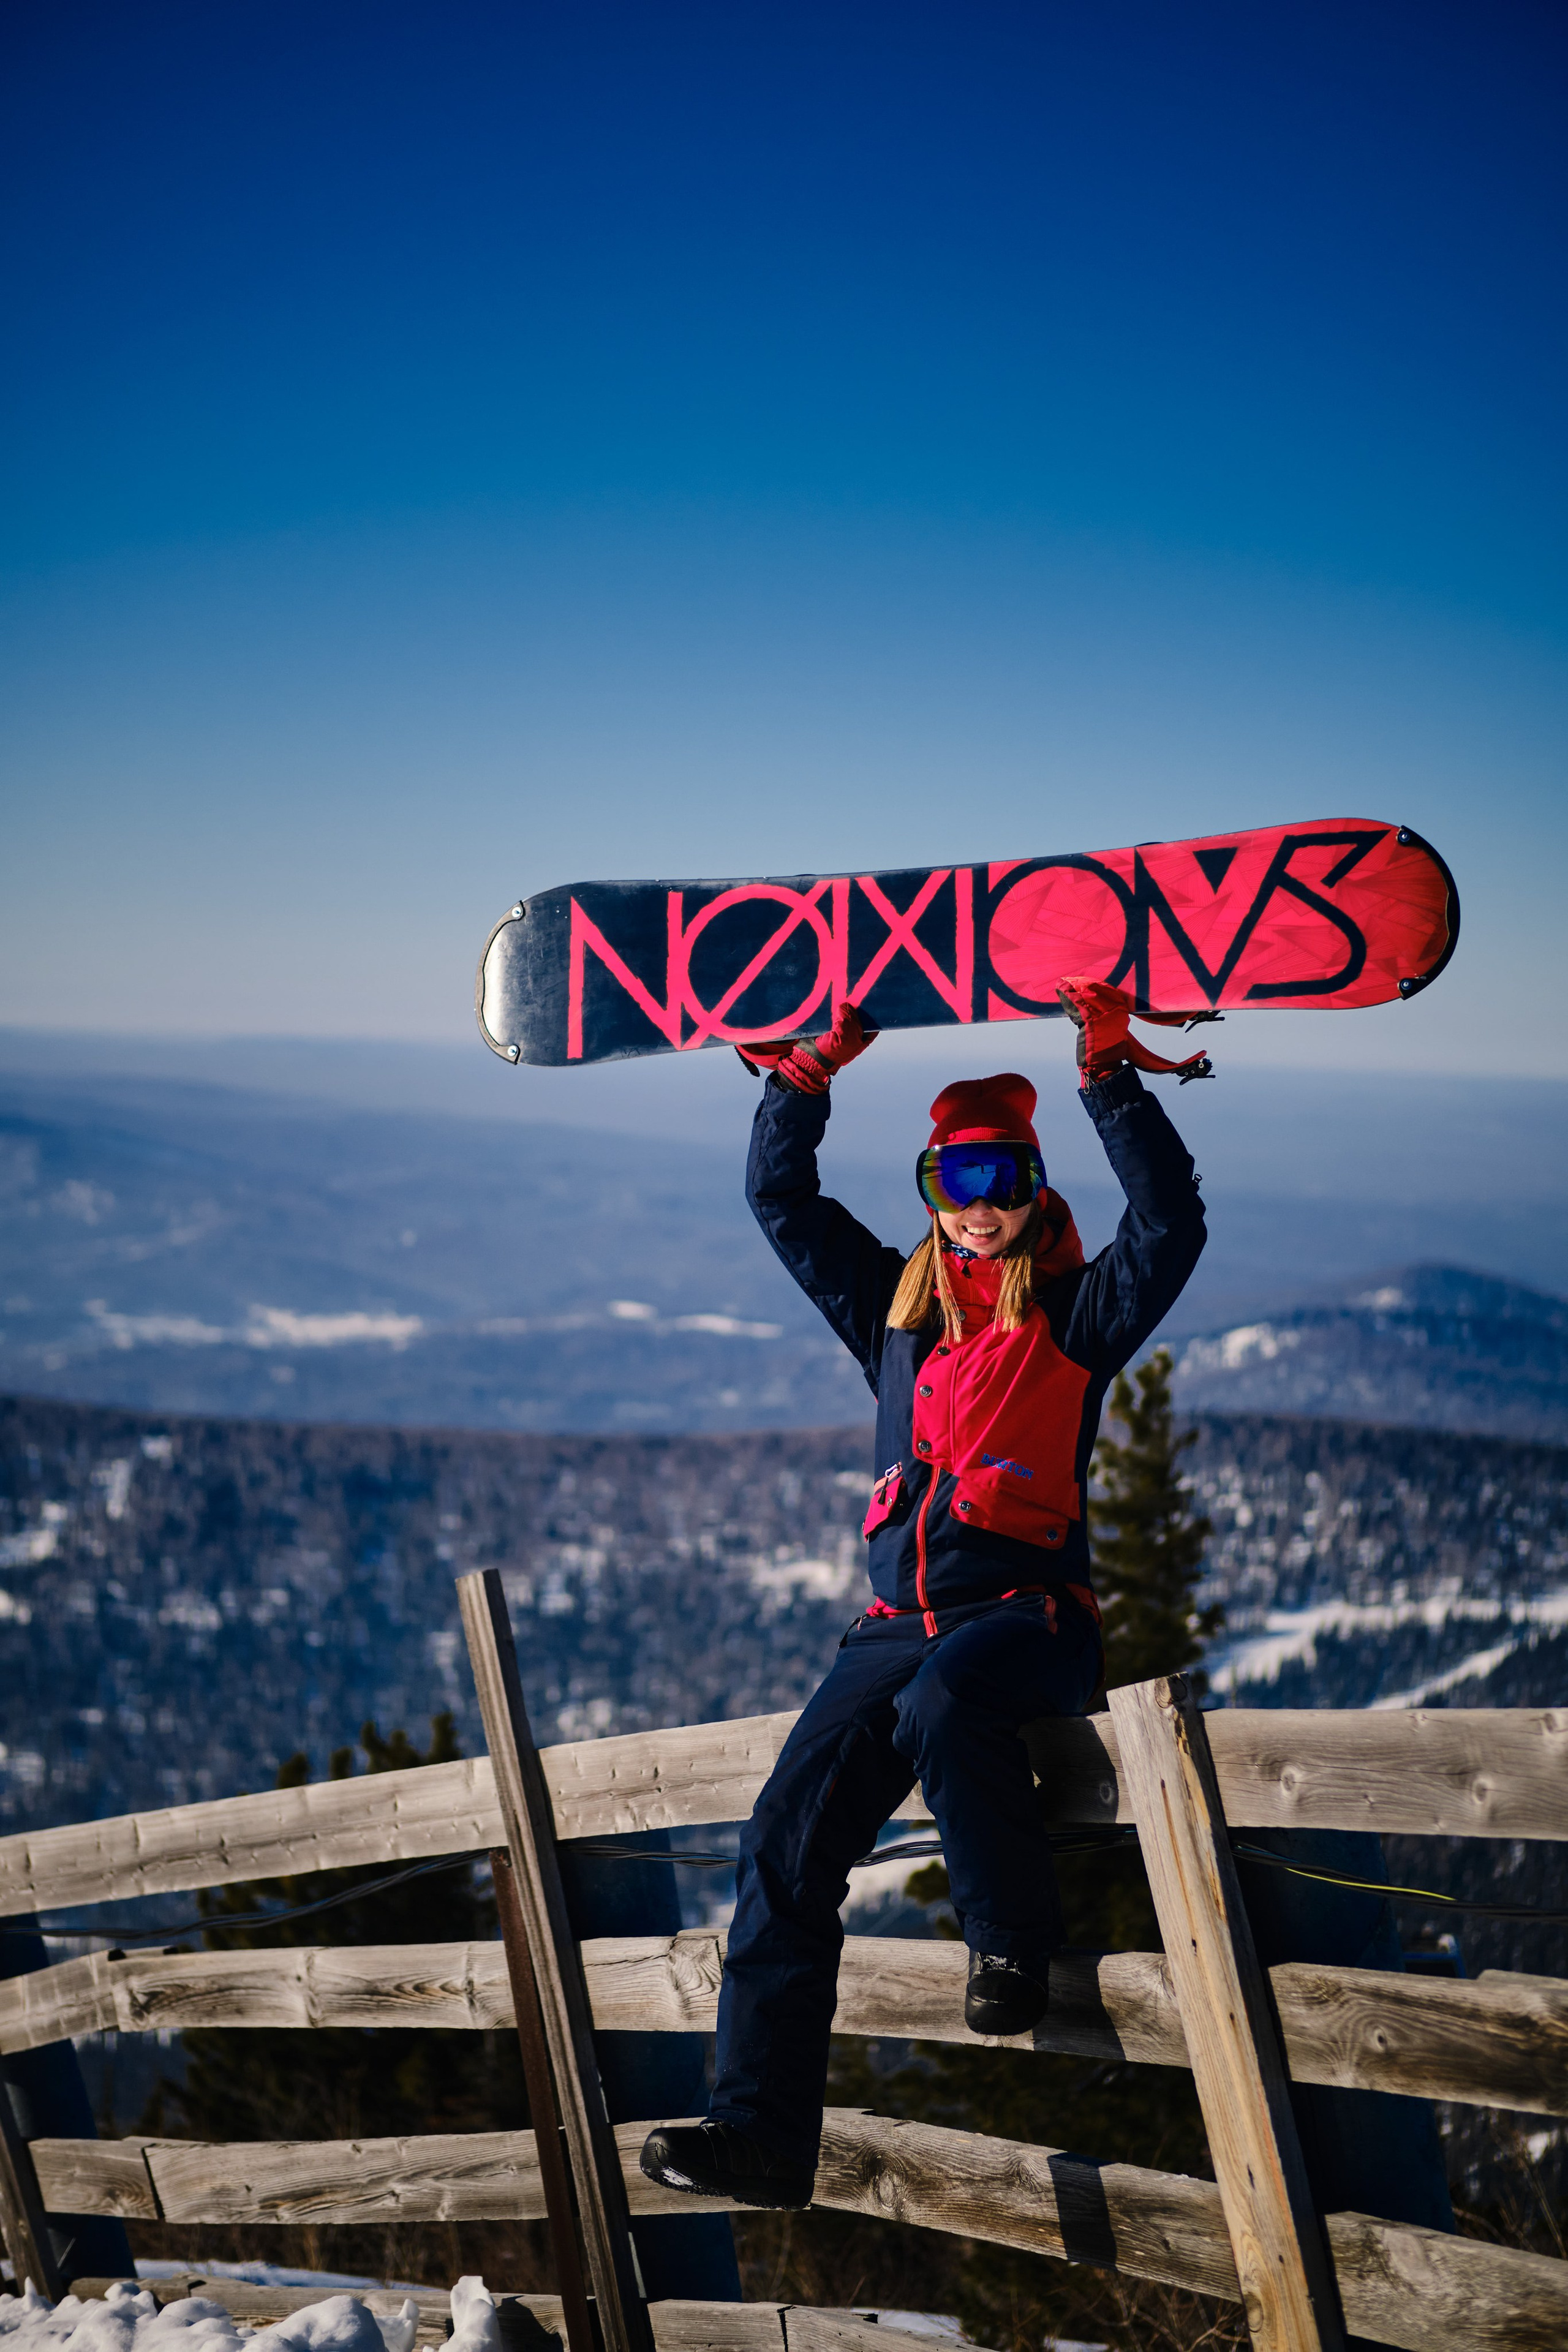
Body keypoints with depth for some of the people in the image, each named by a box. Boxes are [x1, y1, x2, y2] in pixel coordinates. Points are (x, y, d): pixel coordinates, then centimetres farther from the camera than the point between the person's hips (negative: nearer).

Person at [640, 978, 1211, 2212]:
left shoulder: (1075, 1315, 6)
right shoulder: (898, 1306, 19)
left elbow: (1170, 1222, -9)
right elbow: (781, 1200, 22)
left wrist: (1110, 1071, -13)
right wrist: (810, 1072, 12)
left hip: (1028, 1612, -5)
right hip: (901, 1621, 5)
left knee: (941, 1704, -39)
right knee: (790, 1835, -12)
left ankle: (1015, 1945, -16)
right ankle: (765, 2125, -11)